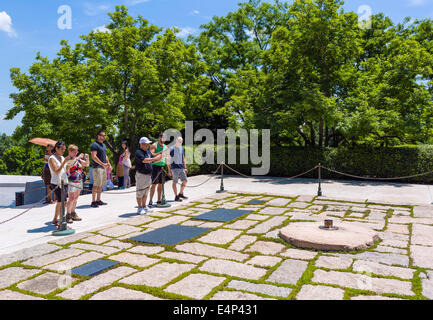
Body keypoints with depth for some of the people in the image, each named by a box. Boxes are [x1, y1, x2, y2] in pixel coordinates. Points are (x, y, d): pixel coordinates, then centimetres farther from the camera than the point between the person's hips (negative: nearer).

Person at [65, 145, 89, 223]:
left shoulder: (78, 159, 11)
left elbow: (87, 164, 20)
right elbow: (69, 165, -28)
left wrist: (87, 158, 2)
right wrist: (77, 158, -27)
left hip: (79, 181, 7)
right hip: (71, 182, -7)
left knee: (75, 198, 12)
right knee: (71, 199, -9)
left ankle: (73, 214, 22)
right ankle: (68, 215, 0)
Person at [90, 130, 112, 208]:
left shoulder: (103, 145, 19)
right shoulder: (94, 145, -9)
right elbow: (94, 157, -17)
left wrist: (109, 164, 16)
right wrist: (103, 164, -22)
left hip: (103, 167, 9)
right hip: (97, 167, -9)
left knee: (101, 185, 11)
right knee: (96, 185, -9)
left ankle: (98, 200, 18)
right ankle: (93, 202, -5)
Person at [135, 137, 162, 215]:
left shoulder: (148, 152, 14)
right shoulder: (138, 152, -12)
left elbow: (154, 160, 18)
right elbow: (144, 160, -27)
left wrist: (161, 157, 1)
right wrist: (155, 158, -29)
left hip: (148, 174, 8)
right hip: (141, 174, -8)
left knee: (146, 192, 15)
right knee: (140, 192, 0)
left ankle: (144, 206, 25)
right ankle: (140, 208, 7)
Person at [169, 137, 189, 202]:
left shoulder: (182, 149, 15)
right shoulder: (172, 149, -5)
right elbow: (169, 160, -5)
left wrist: (185, 168, 15)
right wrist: (169, 170, -9)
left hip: (181, 168, 7)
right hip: (175, 168, -7)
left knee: (185, 180, 6)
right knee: (175, 182, -1)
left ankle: (181, 194, 21)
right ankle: (176, 197, 7)